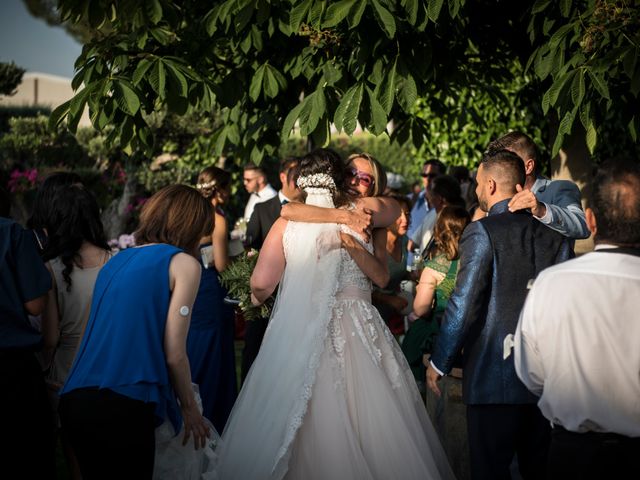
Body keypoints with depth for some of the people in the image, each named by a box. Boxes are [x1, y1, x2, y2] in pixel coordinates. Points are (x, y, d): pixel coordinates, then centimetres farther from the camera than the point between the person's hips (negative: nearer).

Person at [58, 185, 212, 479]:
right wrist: (189, 408, 12)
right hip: (123, 407, -6)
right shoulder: (183, 263, 2)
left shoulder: (116, 262, 20)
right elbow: (174, 354, -3)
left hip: (74, 400, 7)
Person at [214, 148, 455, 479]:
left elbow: (261, 283, -7)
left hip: (298, 333, 0)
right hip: (357, 335, 0)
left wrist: (257, 298, 14)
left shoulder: (286, 223, -2)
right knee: (367, 421, 7)